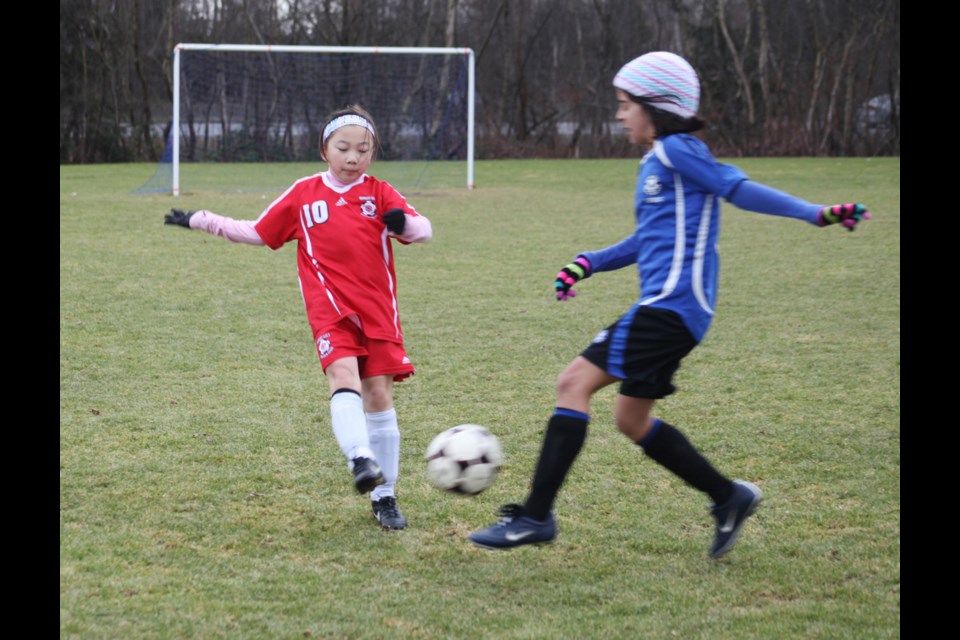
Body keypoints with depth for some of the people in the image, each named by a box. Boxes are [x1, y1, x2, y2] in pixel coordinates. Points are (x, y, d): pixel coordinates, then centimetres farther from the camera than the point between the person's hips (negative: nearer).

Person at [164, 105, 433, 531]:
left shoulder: (380, 193, 6)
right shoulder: (304, 194, 9)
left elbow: (424, 230, -4)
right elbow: (257, 232, 19)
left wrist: (404, 223, -28)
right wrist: (201, 221, 18)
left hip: (378, 310, 1)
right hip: (331, 309, -1)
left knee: (379, 392, 0)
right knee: (344, 375, -25)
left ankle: (384, 496, 9)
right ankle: (360, 461, -44)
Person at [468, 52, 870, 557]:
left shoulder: (677, 151, -9)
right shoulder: (656, 162, 20)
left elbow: (739, 190, -14)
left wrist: (817, 214, -21)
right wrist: (587, 264, 19)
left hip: (671, 305, -10)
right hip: (665, 307, 10)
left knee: (575, 383, -14)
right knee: (633, 420, 16)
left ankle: (536, 516, -15)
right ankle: (729, 498, 23)